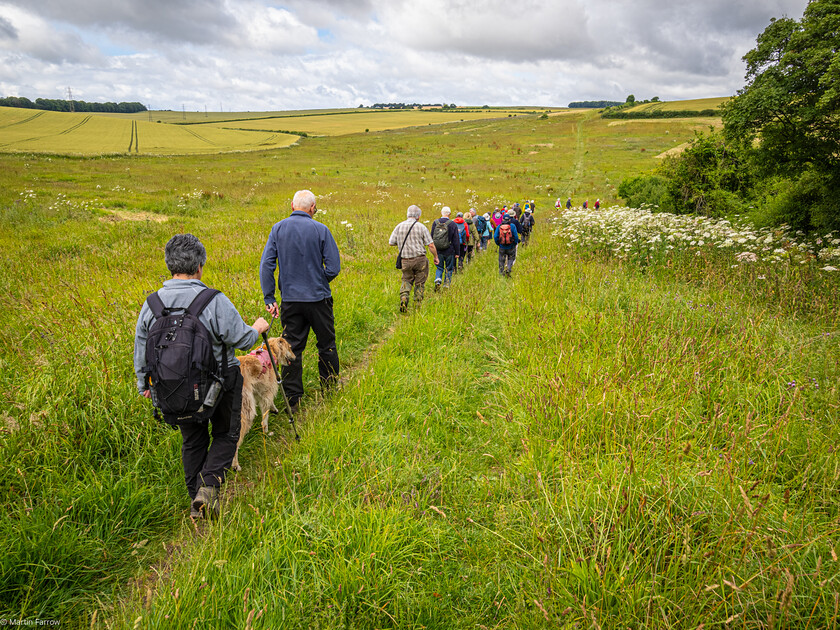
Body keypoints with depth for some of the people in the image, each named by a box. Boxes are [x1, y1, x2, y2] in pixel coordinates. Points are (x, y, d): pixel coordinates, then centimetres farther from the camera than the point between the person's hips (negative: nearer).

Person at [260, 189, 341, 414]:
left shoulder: (278, 229, 0)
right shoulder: (321, 230, -7)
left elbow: (266, 264, -3)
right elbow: (333, 267, -8)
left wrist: (269, 298, 1)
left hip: (290, 300, 2)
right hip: (318, 298, -2)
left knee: (292, 348, 8)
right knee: (326, 345, 14)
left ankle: (292, 400, 12)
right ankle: (330, 390, 25)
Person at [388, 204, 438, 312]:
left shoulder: (399, 226, 2)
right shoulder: (421, 227, -5)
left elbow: (391, 242, 4)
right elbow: (431, 245, -6)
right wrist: (436, 257, 8)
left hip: (406, 260, 2)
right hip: (420, 259, -2)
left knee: (406, 280, 18)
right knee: (420, 283, 10)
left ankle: (404, 298, -8)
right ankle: (417, 306, 10)